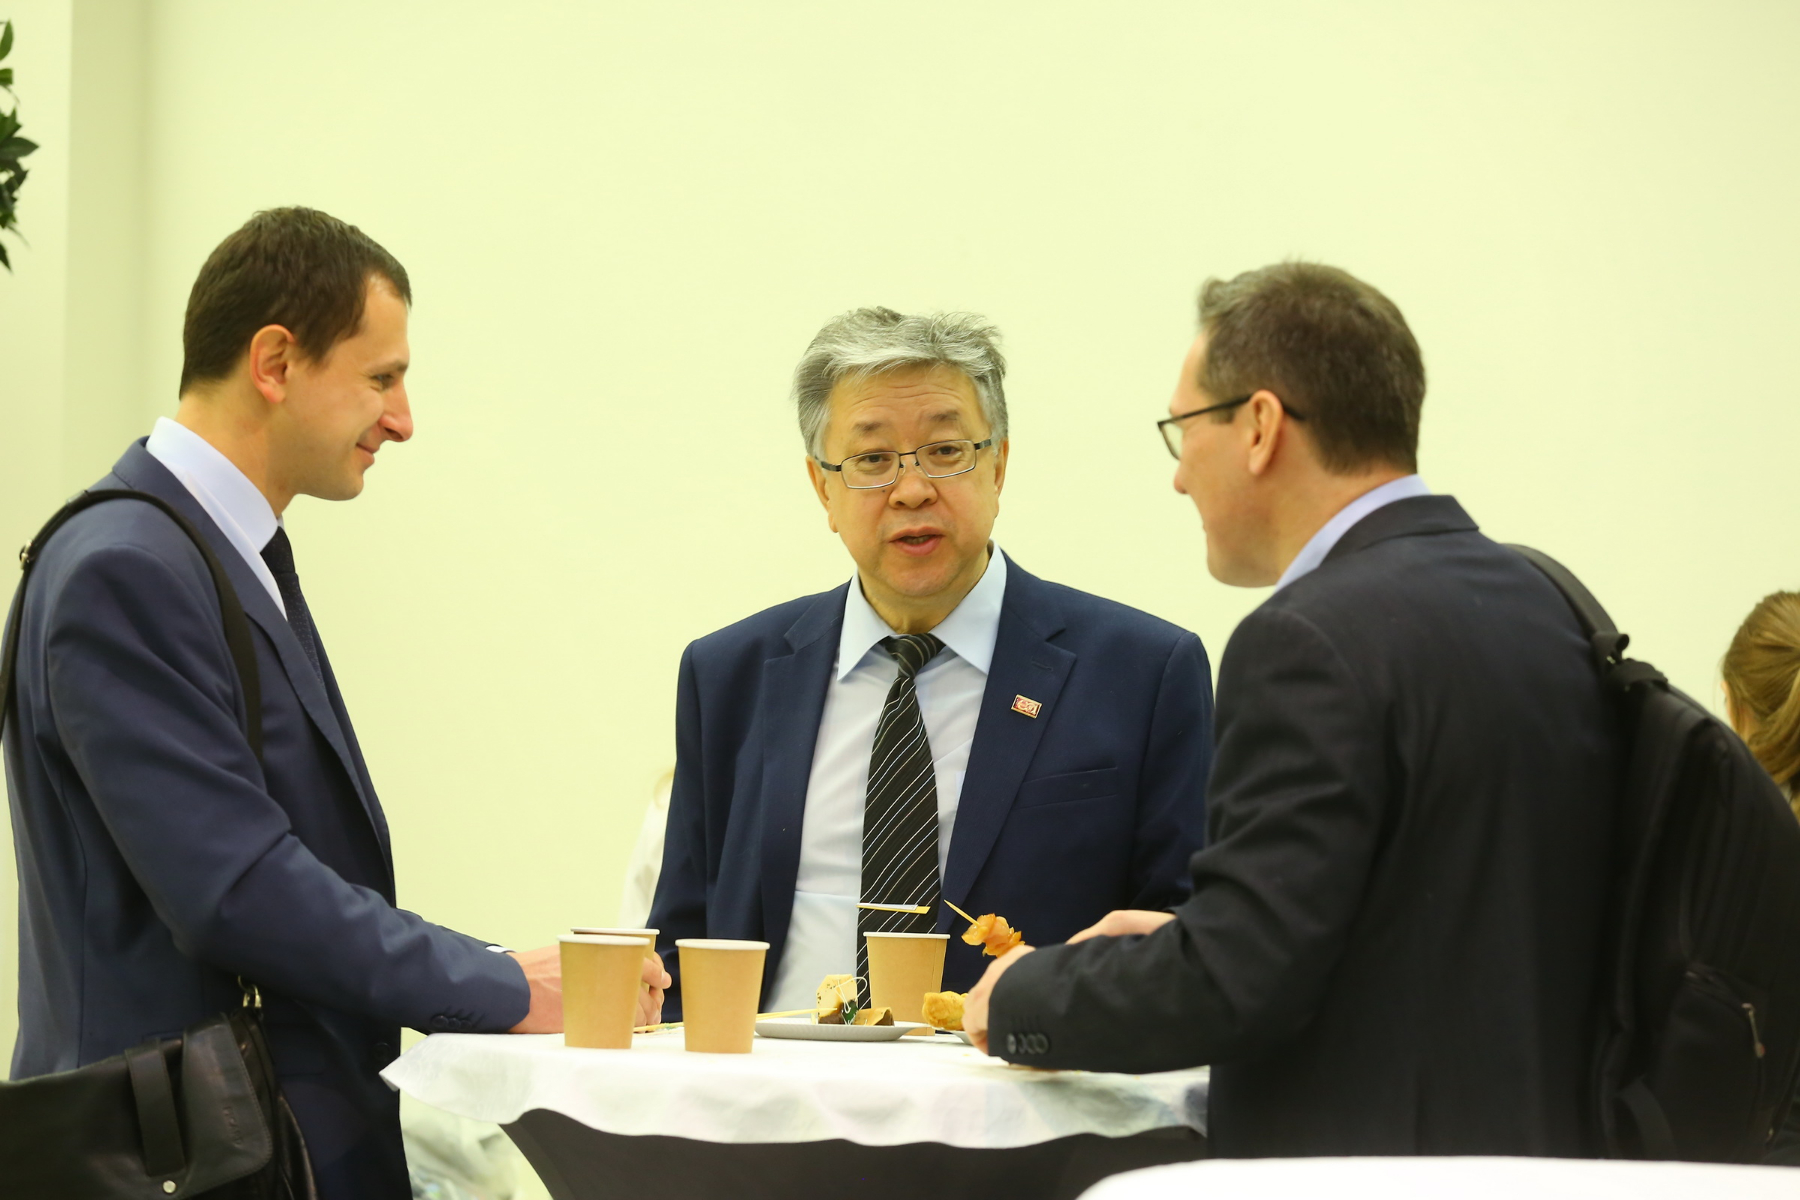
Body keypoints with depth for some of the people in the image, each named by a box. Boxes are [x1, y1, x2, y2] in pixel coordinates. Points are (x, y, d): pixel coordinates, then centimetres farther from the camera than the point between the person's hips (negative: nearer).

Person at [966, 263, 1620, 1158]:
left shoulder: (1314, 640, -14)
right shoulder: (1539, 604, 12)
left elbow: (1234, 982, -18)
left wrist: (1024, 999, -2)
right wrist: (1183, 943, 18)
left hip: (1368, 1160, -8)